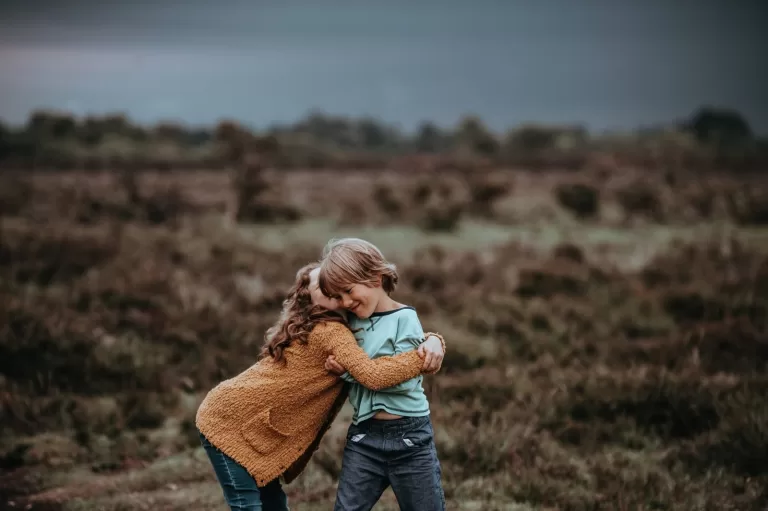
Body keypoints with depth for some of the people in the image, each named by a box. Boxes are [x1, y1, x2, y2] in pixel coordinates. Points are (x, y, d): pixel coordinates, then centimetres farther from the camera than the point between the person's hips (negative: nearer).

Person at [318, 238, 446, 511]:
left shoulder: (404, 318, -9)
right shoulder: (351, 321, 7)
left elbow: (404, 379, -16)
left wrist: (352, 371, -14)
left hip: (410, 437, -5)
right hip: (363, 437, 5)